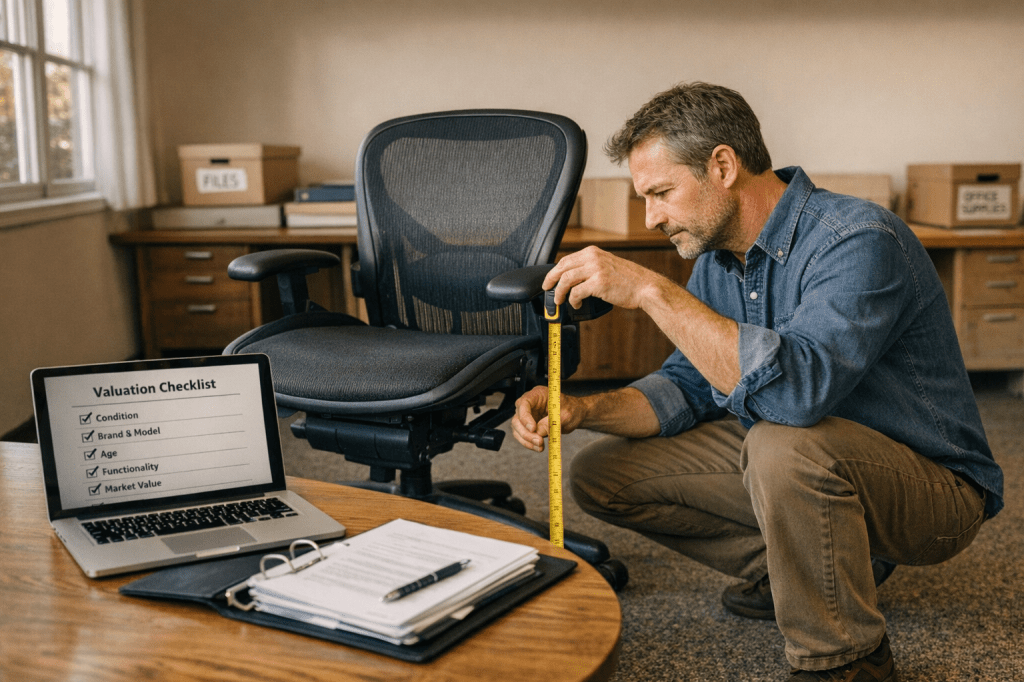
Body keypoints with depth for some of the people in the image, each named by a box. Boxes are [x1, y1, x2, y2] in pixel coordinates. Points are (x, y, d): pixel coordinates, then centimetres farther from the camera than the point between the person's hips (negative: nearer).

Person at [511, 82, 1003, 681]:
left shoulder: (858, 240, -27)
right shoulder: (717, 257, 0)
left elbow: (798, 386, -43)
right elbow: (689, 385, 5)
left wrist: (652, 290, -39)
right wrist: (583, 409, -13)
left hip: (932, 483, -8)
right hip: (785, 464, 8)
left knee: (785, 445, -40)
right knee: (602, 473, 2)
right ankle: (813, 565, 8)